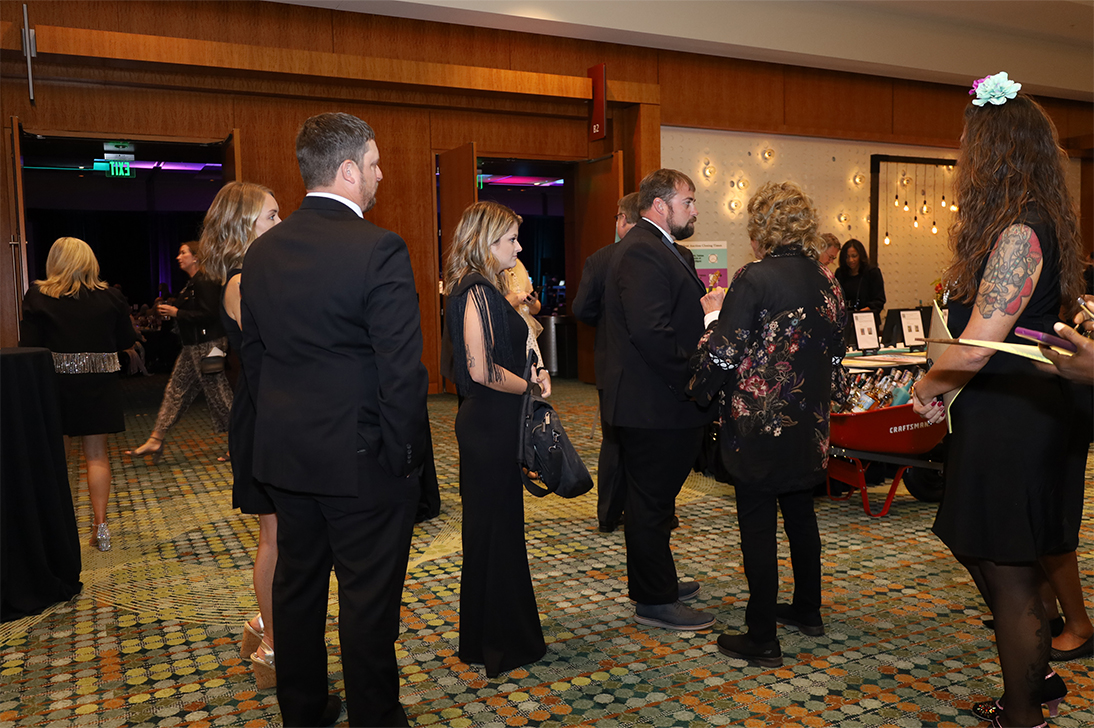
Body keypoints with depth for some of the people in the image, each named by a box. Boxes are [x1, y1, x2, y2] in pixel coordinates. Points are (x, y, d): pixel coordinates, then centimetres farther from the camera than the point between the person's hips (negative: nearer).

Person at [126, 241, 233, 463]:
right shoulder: (192, 283, 16)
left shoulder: (204, 282, -16)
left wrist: (177, 313, -19)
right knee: (175, 391, 11)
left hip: (207, 346, -11)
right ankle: (156, 441, 16)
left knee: (217, 394, -4)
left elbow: (208, 314, -24)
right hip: (193, 347, 11)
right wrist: (169, 311, 12)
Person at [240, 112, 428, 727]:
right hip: (363, 461, -7)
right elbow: (403, 371, -20)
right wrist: (405, 454, -9)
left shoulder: (262, 252, 4)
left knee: (298, 584, 20)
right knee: (369, 599, 7)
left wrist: (283, 427, 18)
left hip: (285, 455, 7)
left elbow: (254, 358, 10)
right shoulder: (379, 250, -18)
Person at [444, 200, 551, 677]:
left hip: (490, 425, 10)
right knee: (495, 532, 2)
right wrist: (530, 385, -11)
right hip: (490, 427, -10)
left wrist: (530, 377, 6)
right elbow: (482, 371, -25)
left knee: (493, 529, 18)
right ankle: (498, 644, 17)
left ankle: (488, 638, 32)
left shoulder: (481, 289, 13)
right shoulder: (478, 292, -18)